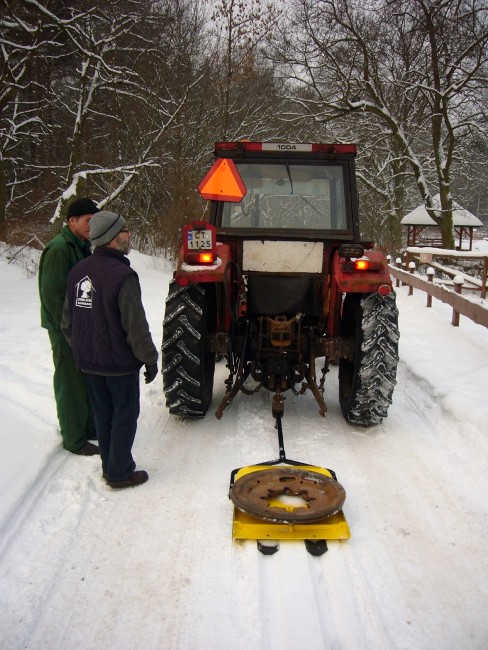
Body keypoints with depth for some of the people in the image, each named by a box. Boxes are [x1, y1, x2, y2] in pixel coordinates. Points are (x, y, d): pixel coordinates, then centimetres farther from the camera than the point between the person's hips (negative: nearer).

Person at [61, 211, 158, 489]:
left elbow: (67, 321, 10)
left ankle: (109, 466, 31)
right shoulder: (123, 276, -22)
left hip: (88, 361, 7)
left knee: (103, 413, 19)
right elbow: (136, 327, -20)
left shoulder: (78, 272, 2)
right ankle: (120, 473, 17)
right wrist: (150, 359, -9)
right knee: (125, 415, 8)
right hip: (120, 362, -7)